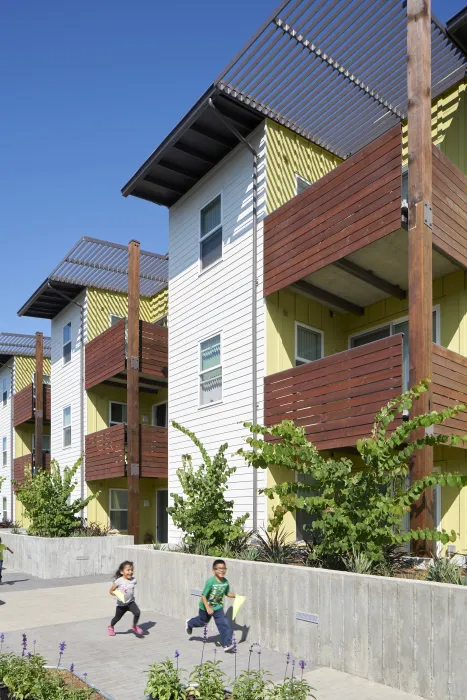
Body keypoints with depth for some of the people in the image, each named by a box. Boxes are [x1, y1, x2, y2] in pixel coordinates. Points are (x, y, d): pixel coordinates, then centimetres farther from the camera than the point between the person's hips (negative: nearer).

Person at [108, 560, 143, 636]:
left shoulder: (133, 580, -8)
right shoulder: (118, 581, -20)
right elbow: (111, 591, -12)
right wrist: (116, 593, -29)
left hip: (131, 602, 2)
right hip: (121, 604, -2)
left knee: (137, 612, -21)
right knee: (117, 617, 16)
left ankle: (134, 626, 6)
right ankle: (110, 627, 50)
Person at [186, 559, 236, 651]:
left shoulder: (225, 582, -15)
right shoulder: (210, 582, -32)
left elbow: (227, 593, 3)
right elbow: (203, 596, -27)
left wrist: (235, 596, -14)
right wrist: (208, 608, -32)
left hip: (218, 607, 3)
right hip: (206, 607, -3)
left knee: (223, 624, -11)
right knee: (203, 621, 22)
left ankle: (226, 644, -4)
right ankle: (189, 623, 54)